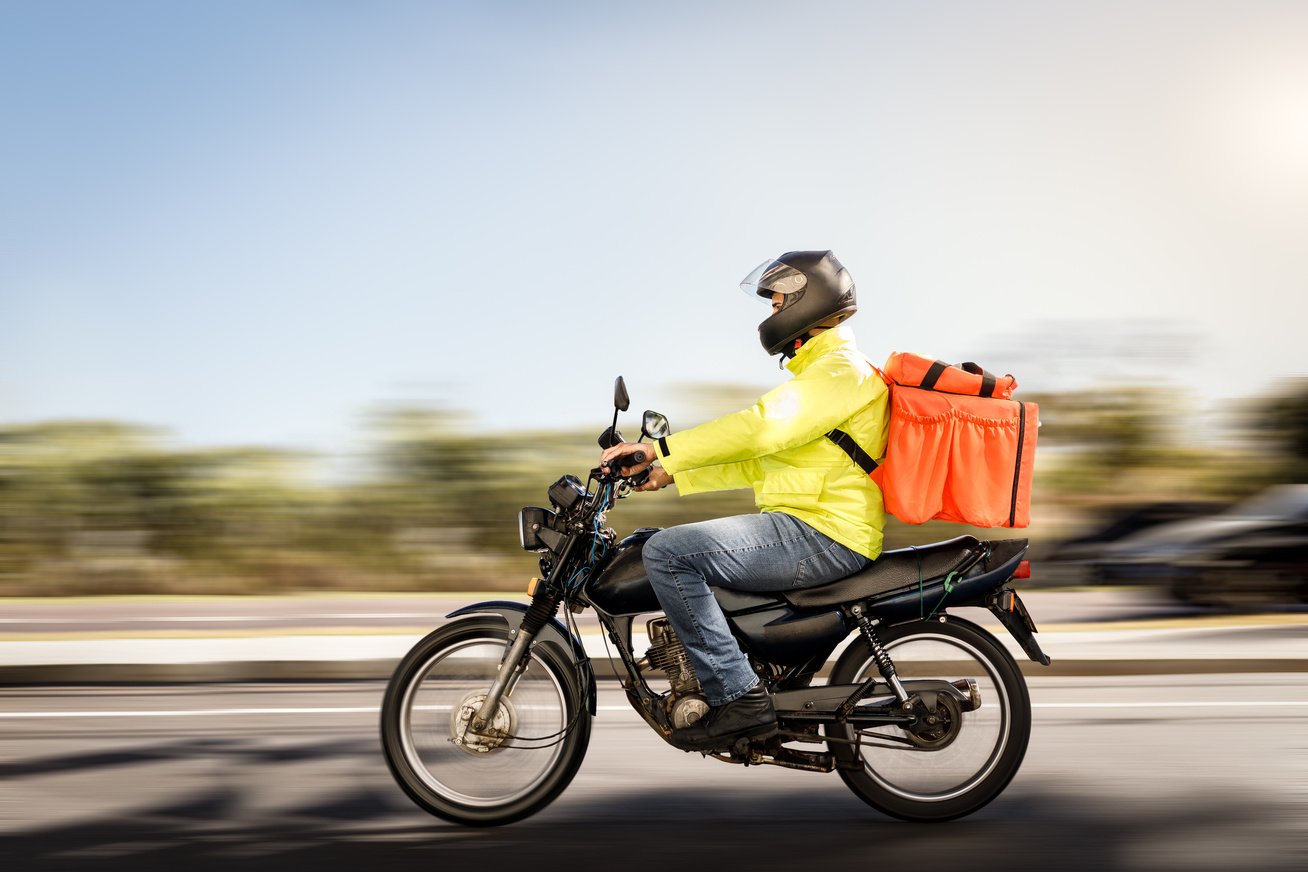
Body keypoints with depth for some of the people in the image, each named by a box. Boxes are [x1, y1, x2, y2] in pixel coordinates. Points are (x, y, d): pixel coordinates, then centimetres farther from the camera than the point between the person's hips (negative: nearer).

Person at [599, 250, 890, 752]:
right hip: (807, 529, 11)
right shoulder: (818, 372, 24)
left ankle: (737, 697, -21)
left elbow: (760, 428, -24)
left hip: (821, 536, -11)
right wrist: (673, 471, 21)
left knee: (668, 552, -21)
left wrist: (661, 449, -23)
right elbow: (762, 461, 25)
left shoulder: (840, 370, -10)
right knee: (681, 550, 24)